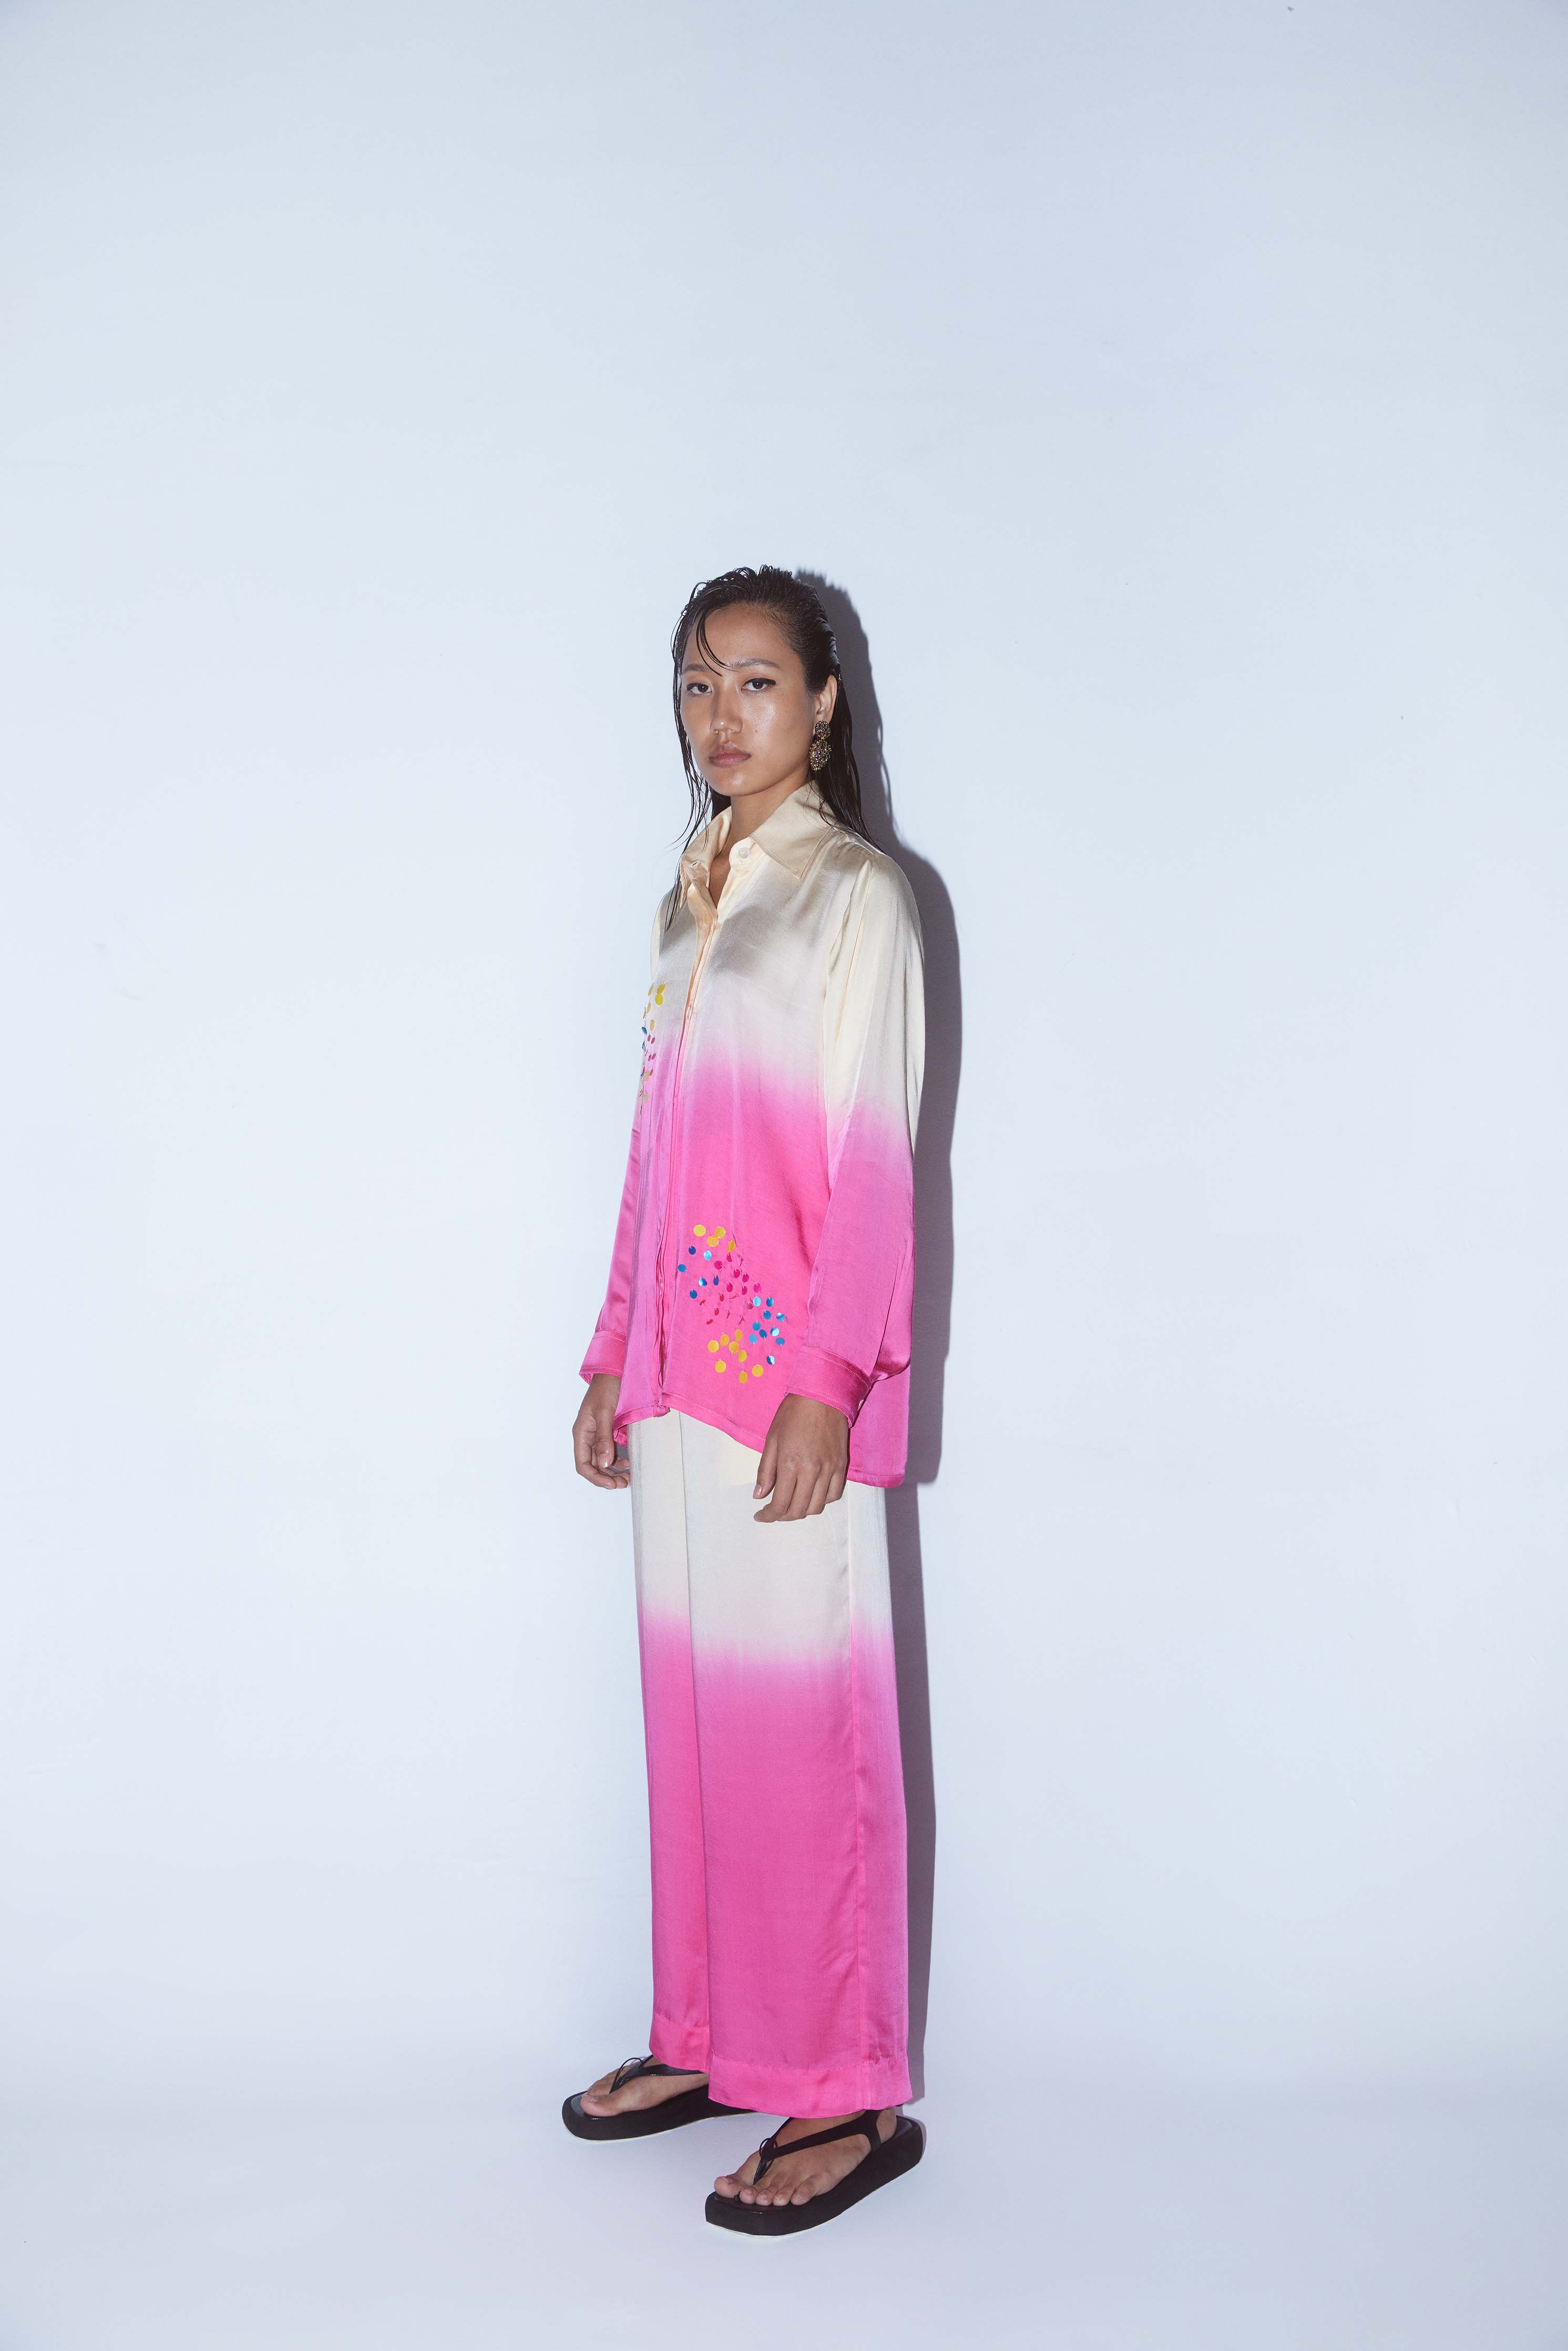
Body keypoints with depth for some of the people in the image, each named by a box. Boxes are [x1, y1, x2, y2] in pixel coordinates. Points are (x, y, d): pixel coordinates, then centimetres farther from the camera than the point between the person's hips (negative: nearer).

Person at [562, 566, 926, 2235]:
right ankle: (709, 2036, 27)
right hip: (681, 1376, 7)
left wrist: (830, 1384, -17)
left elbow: (874, 1158, -11)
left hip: (792, 1380, -7)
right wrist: (614, 1359, 16)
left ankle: (850, 2095, 11)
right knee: (690, 1707, 13)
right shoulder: (692, 901, 17)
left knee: (802, 1720, -2)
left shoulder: (858, 896, -4)